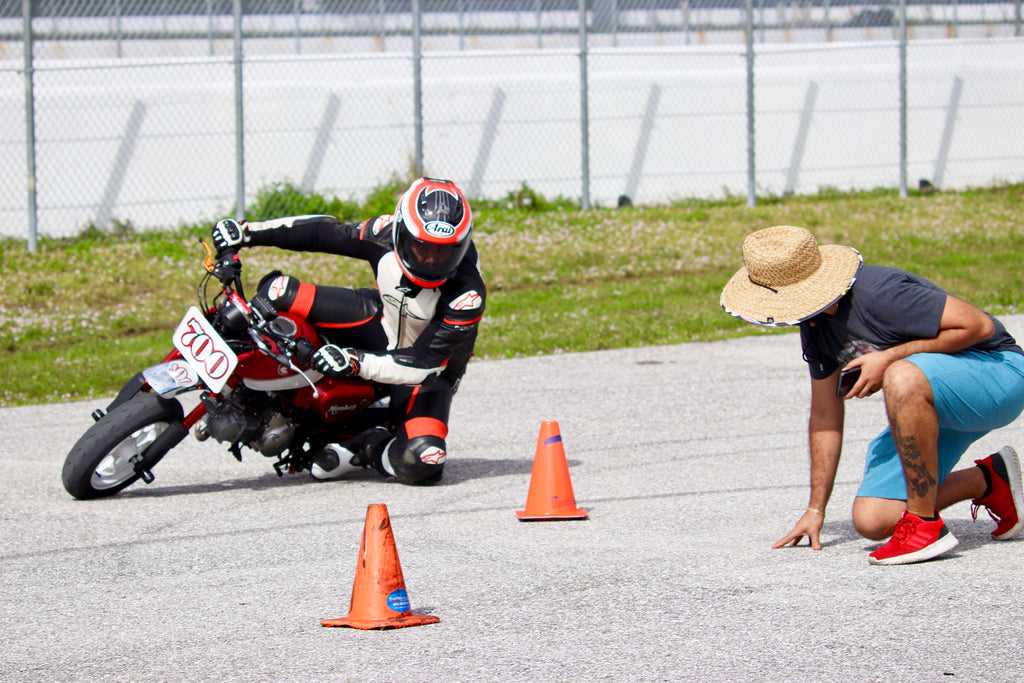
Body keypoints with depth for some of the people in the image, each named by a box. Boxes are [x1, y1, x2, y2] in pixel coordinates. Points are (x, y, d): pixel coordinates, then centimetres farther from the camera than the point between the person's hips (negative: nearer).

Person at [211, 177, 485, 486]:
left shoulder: (468, 295, -34)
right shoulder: (386, 234, -24)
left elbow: (425, 364, -34)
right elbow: (324, 233, -7)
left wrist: (357, 362, -45)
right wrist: (248, 232, -9)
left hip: (430, 372, -3)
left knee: (422, 464, -32)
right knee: (278, 290, -19)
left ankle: (366, 448, -1)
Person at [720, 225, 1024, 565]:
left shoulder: (877, 293, -29)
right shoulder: (814, 321, 0)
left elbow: (979, 324, -29)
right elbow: (825, 415, 10)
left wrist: (889, 358, -26)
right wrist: (815, 509, 11)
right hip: (932, 407, 9)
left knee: (903, 377, -40)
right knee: (873, 520, -3)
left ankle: (925, 525, -28)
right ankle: (989, 482, 17)